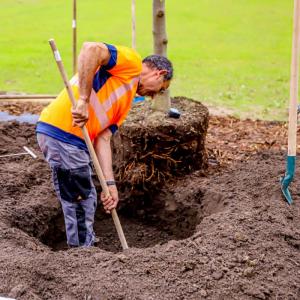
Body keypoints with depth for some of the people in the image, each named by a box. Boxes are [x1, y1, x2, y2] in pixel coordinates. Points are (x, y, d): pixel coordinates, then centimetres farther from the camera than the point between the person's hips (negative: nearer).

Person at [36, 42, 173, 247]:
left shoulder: (126, 100, 24)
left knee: (86, 202, 22)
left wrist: (110, 184, 6)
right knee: (80, 205, 2)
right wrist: (83, 100, -23)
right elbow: (91, 49, -19)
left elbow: (103, 139, 15)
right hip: (63, 132, -10)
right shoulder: (131, 61, 0)